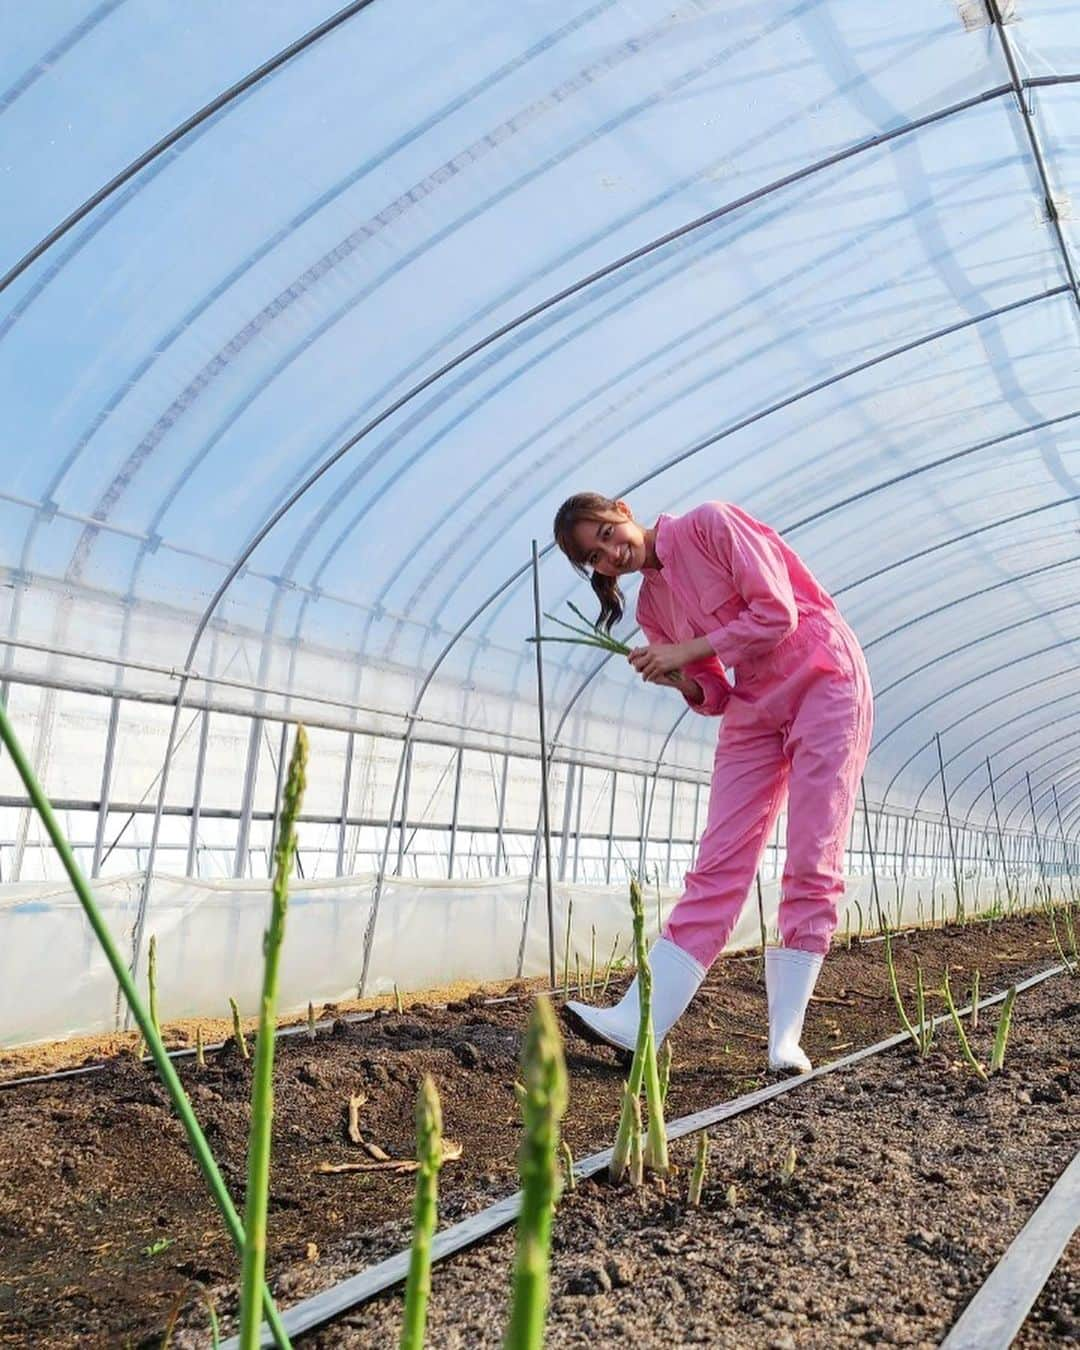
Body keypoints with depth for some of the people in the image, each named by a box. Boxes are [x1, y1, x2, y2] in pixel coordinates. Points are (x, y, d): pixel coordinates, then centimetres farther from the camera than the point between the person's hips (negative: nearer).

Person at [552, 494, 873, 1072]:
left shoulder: (710, 523, -10)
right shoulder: (651, 606, 8)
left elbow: (777, 613, -16)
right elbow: (714, 695, 10)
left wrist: (685, 651, -14)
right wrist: (679, 680, -12)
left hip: (824, 678, -6)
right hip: (753, 705, 6)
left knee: (813, 867, -7)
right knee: (717, 866, -3)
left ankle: (784, 1039, -3)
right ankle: (637, 1023, -9)